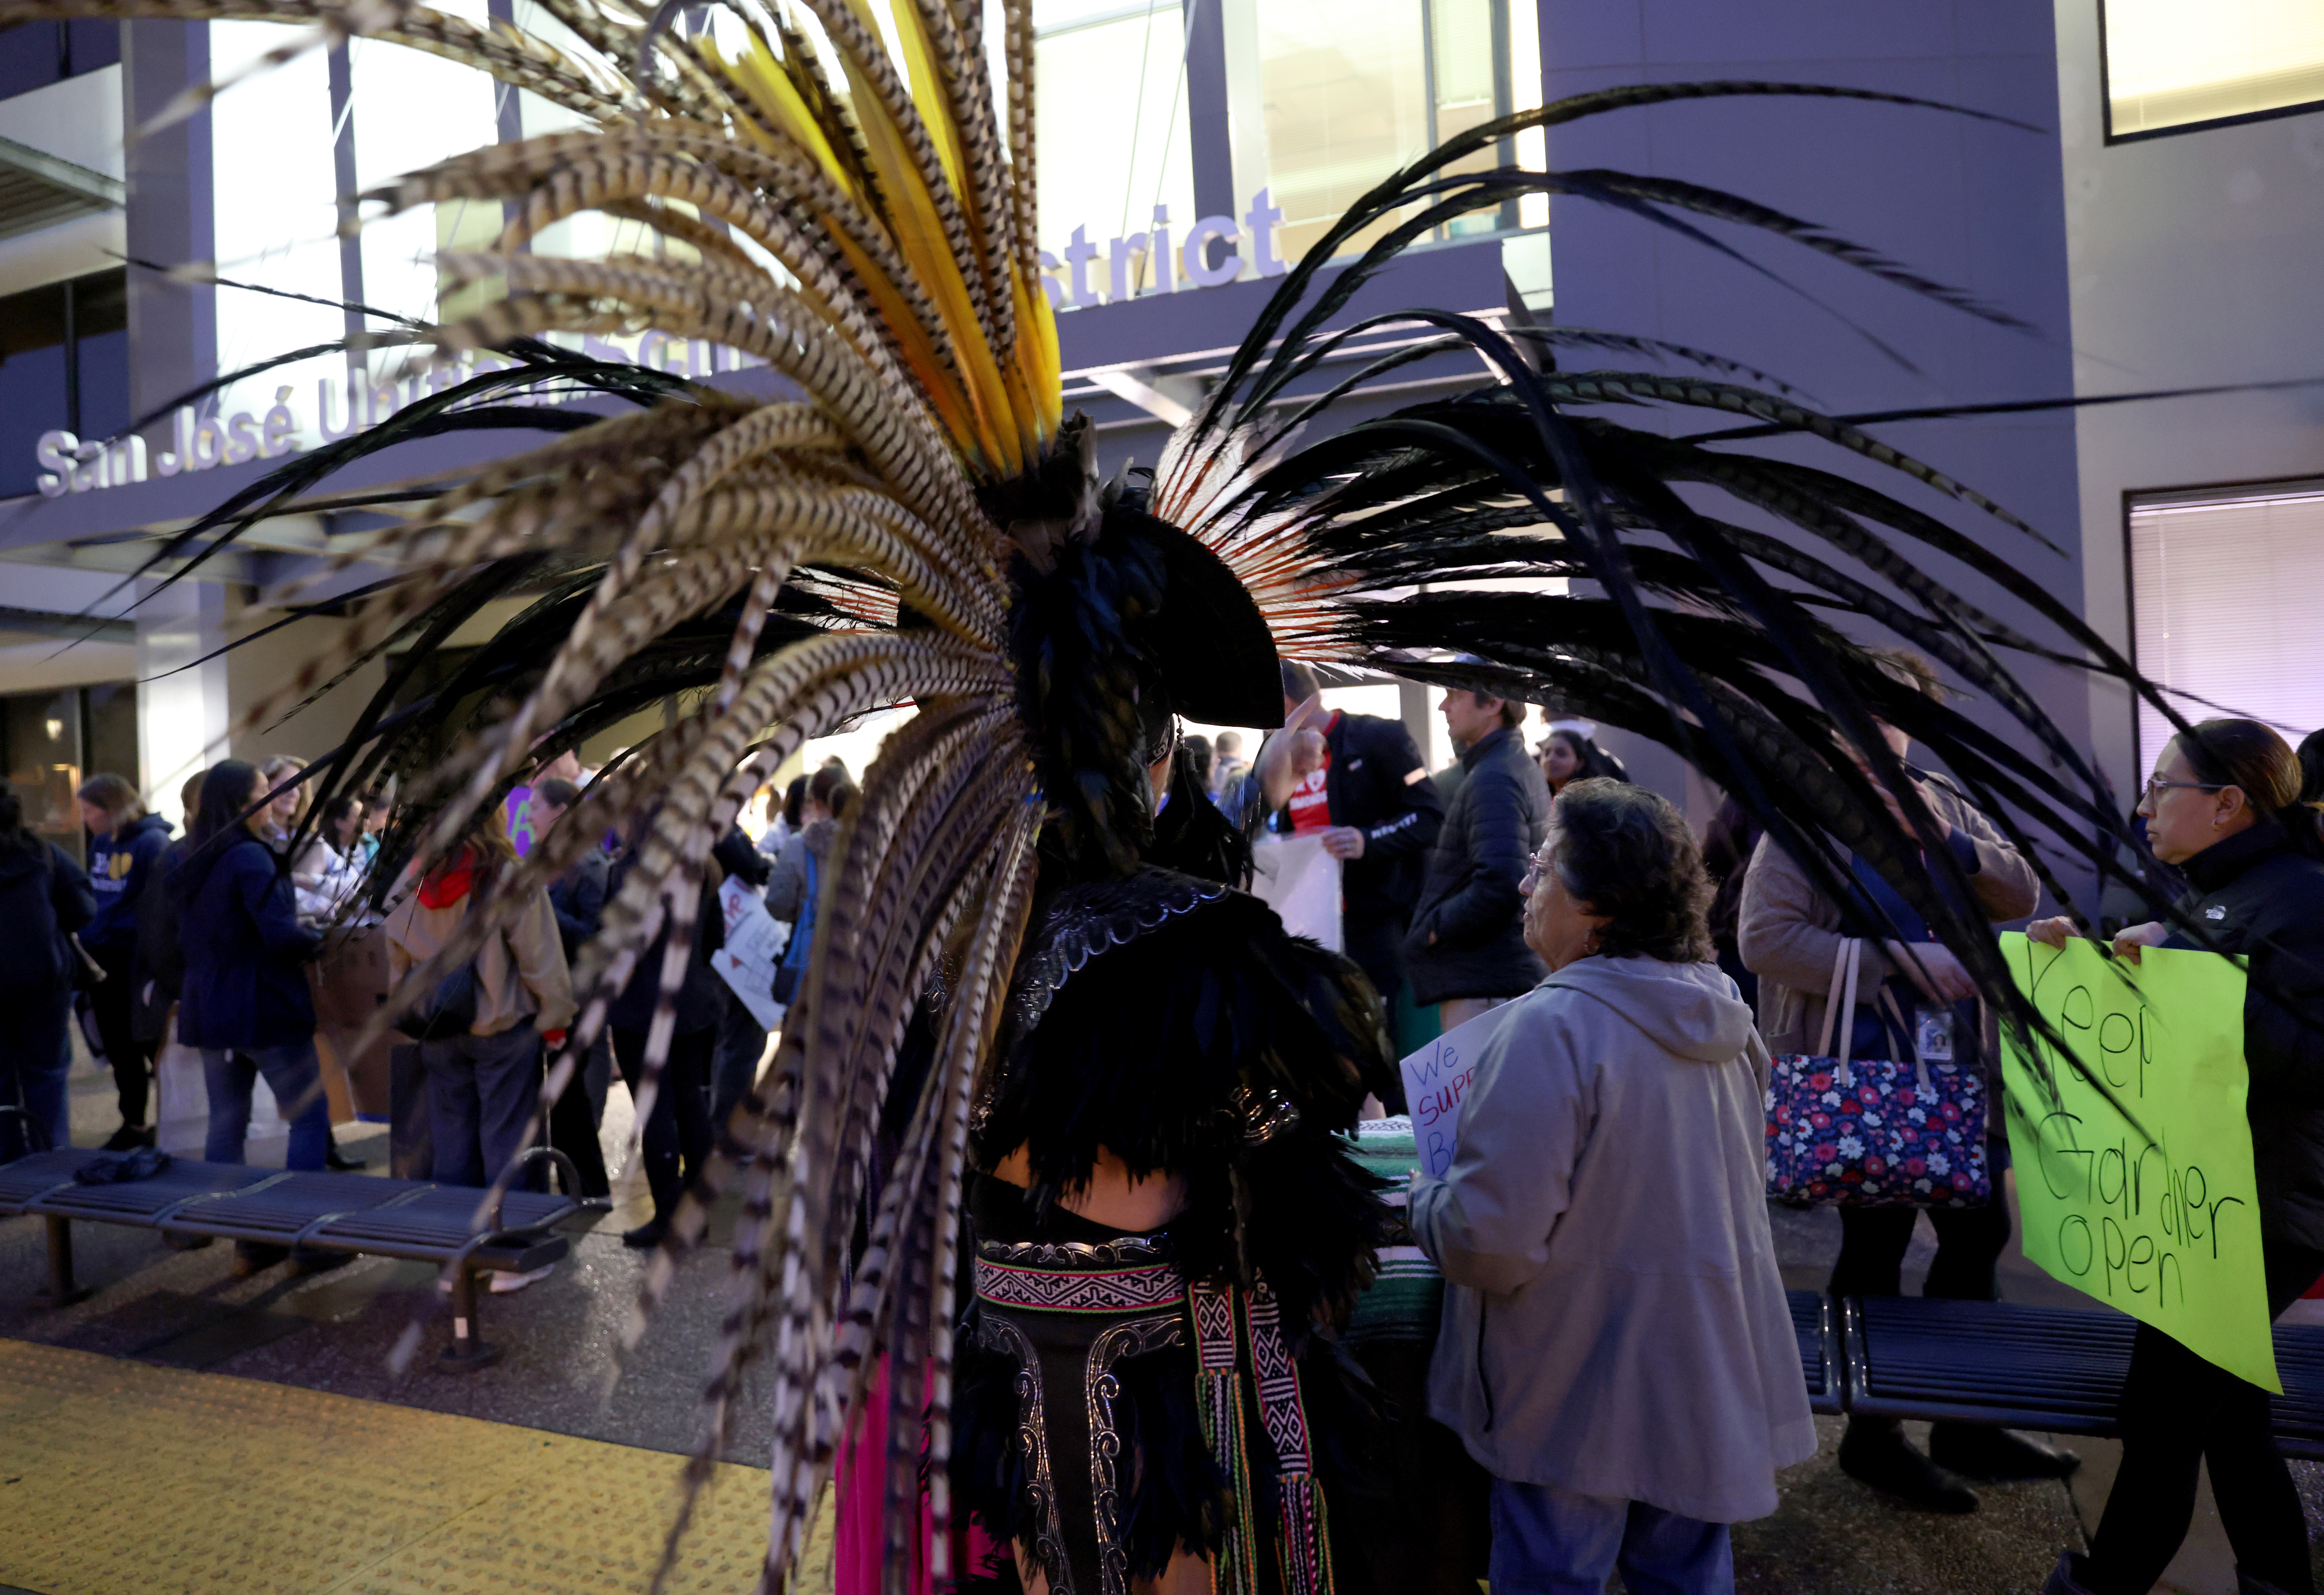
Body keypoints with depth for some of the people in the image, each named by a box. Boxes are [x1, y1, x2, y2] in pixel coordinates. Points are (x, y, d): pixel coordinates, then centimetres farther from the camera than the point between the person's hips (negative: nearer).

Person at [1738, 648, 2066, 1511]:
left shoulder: (1942, 803, 9)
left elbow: (2022, 895, 7)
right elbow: (1764, 938, -21)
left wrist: (1950, 841, -11)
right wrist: (1903, 963, -23)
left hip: (1959, 1067, 7)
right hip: (1864, 1076, -7)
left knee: (1978, 1234, 16)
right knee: (1876, 1250, 5)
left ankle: (1968, 1423, 35)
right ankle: (1872, 1435, 24)